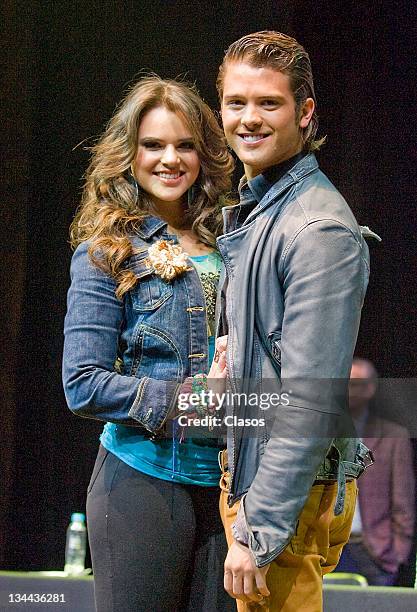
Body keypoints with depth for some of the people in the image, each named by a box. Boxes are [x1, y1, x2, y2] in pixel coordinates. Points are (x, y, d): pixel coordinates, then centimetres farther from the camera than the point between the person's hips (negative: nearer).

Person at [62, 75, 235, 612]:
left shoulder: (223, 246, 12)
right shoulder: (106, 254, -2)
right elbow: (83, 386, -9)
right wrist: (184, 400, -16)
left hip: (224, 484, 4)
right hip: (145, 482, -4)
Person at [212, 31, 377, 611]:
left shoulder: (319, 228, -18)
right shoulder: (249, 210, 13)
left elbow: (309, 400, -23)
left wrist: (258, 532, -23)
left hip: (289, 492, -9)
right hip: (243, 470, 9)